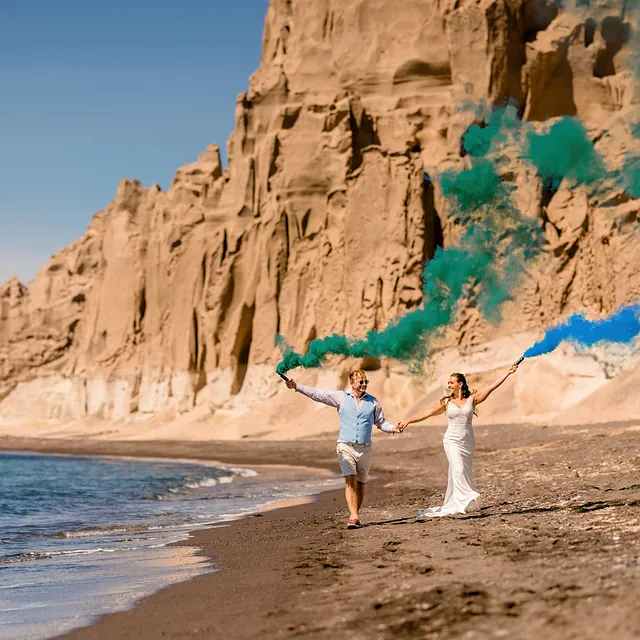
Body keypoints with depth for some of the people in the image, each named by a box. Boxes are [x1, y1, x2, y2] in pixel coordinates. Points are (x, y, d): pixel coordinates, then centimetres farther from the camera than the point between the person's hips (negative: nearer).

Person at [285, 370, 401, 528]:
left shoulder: (372, 402, 9)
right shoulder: (341, 397, 6)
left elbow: (381, 422, 13)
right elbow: (317, 394, 3)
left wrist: (393, 428, -7)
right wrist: (297, 387, -6)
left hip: (365, 448, 2)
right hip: (346, 447, -2)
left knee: (361, 483, 7)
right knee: (350, 481, -14)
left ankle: (355, 516, 19)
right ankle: (354, 517, -19)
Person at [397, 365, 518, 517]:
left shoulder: (472, 399, 4)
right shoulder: (446, 402, 5)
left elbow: (491, 388, 3)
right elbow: (426, 414, 2)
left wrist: (508, 373, 0)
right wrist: (408, 421, -5)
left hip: (467, 442, 2)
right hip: (452, 441, -1)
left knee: (465, 474, 4)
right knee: (458, 470, -18)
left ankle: (453, 505, 12)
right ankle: (466, 499, -23)